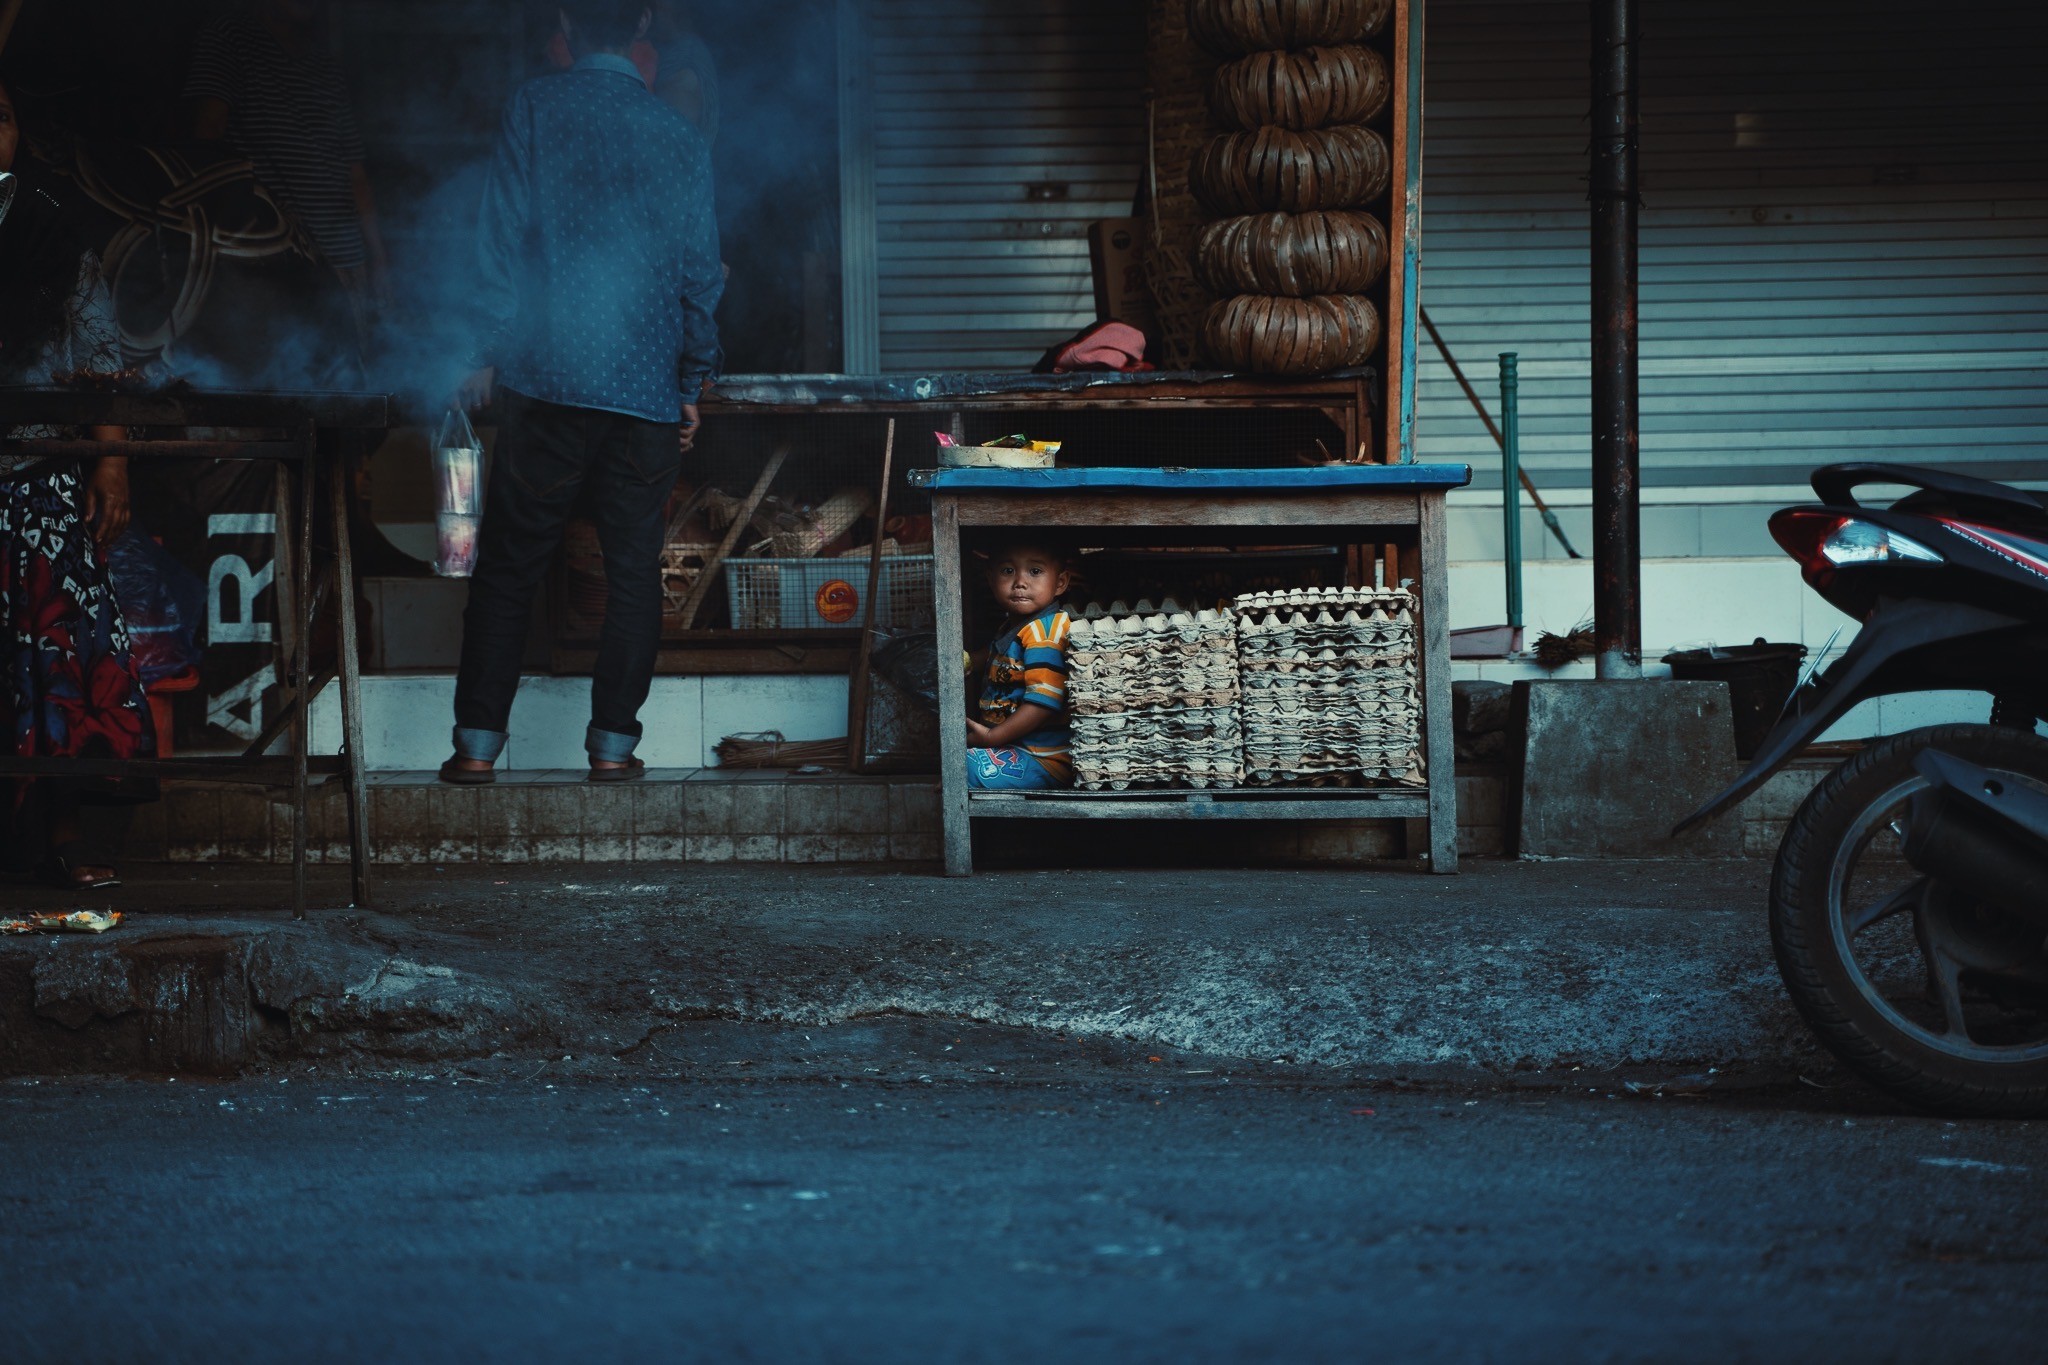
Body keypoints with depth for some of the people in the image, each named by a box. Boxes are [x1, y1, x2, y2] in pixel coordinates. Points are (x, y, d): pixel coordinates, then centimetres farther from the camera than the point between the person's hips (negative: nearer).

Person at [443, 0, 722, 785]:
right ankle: (613, 742, 7)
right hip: (648, 389, 1)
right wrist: (693, 385, 15)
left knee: (509, 565, 4)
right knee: (632, 567, 8)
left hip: (548, 377, -1)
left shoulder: (537, 108, 1)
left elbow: (505, 237, -3)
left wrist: (489, 353, 3)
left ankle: (478, 742, 3)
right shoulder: (679, 137, 6)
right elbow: (700, 271, 7)